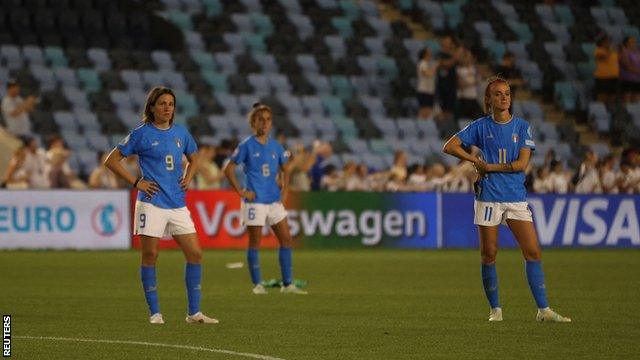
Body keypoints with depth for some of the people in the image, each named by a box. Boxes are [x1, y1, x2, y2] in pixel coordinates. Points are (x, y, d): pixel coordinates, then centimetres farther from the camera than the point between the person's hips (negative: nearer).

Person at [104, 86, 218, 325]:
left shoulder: (181, 132, 11)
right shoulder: (142, 134, -3)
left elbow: (193, 159, 29)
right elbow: (111, 160, -1)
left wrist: (188, 178, 10)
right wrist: (136, 182, -6)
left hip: (178, 204, 5)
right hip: (152, 203, -5)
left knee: (195, 253, -1)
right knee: (150, 256, -3)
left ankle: (194, 312, 5)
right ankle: (155, 313, 5)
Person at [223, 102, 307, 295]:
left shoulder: (275, 146, 8)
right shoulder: (246, 145, -6)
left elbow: (286, 168, 22)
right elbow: (229, 169, -6)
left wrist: (284, 190, 11)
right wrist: (241, 192, -10)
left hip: (274, 200, 6)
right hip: (255, 201, -5)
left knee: (286, 239, 3)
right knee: (255, 242, 0)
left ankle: (287, 284, 9)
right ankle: (257, 284, 7)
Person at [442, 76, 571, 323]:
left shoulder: (522, 127, 5)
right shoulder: (481, 126, 5)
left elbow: (521, 163, -5)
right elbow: (449, 147, 5)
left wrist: (489, 167, -7)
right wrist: (475, 160, -4)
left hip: (516, 198, 1)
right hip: (488, 198, -1)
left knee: (533, 251, -7)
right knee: (489, 254, 2)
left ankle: (543, 309, -4)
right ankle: (495, 309, 13)